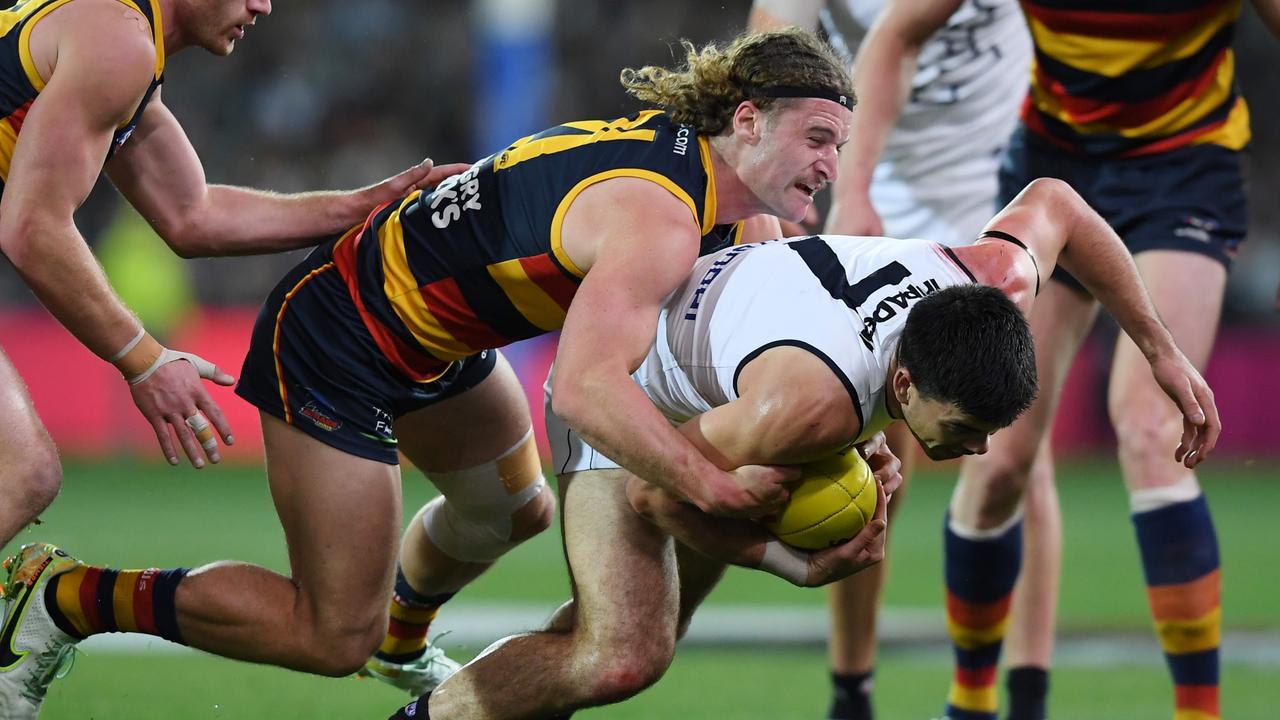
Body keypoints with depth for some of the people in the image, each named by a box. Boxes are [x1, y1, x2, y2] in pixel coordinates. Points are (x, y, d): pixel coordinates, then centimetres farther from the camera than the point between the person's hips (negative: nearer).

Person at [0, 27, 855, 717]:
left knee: (514, 510, 30)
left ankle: (402, 642, 60)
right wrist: (716, 486, -51)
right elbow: (584, 387, -45)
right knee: (334, 637, -6)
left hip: (440, 338, 10)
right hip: (332, 340, -10)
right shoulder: (659, 222, -32)